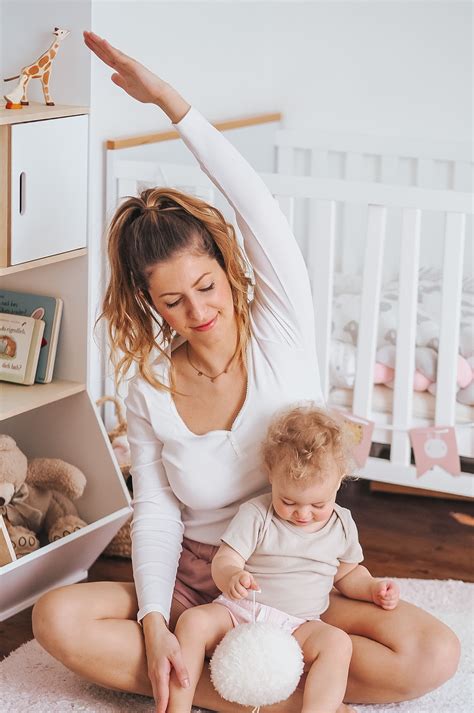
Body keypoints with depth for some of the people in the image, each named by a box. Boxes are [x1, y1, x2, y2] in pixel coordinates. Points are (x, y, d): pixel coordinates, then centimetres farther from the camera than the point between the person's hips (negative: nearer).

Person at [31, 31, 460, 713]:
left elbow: (257, 207, -20)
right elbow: (156, 513, -4)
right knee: (58, 619, -26)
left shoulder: (280, 334, -9)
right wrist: (153, 624, -21)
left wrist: (170, 99, -24)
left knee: (433, 654, -27)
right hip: (195, 581, 2)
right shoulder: (149, 390, -4)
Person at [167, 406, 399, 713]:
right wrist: (232, 577, -35)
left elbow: (347, 573, 23)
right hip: (239, 613, -1)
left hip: (298, 627, 1)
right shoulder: (256, 515, -4)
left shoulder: (342, 525, 8)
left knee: (337, 642, -29)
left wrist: (373, 588, 3)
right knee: (193, 621, -28)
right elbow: (223, 561, -11)